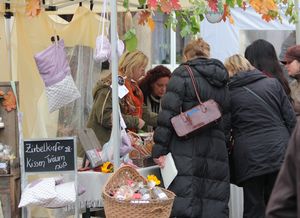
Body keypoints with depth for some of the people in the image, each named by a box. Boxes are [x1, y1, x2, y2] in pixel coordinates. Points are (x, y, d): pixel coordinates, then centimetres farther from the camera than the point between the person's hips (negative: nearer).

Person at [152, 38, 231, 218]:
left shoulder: (183, 73, -1)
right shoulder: (222, 81, 16)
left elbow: (169, 113, -9)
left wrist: (160, 150, -10)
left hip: (187, 151, -5)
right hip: (216, 151, 5)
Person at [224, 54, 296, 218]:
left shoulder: (228, 93, -1)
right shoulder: (273, 83, 7)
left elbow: (224, 129, 1)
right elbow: (290, 119, 6)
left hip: (249, 159, -2)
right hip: (280, 152, 2)